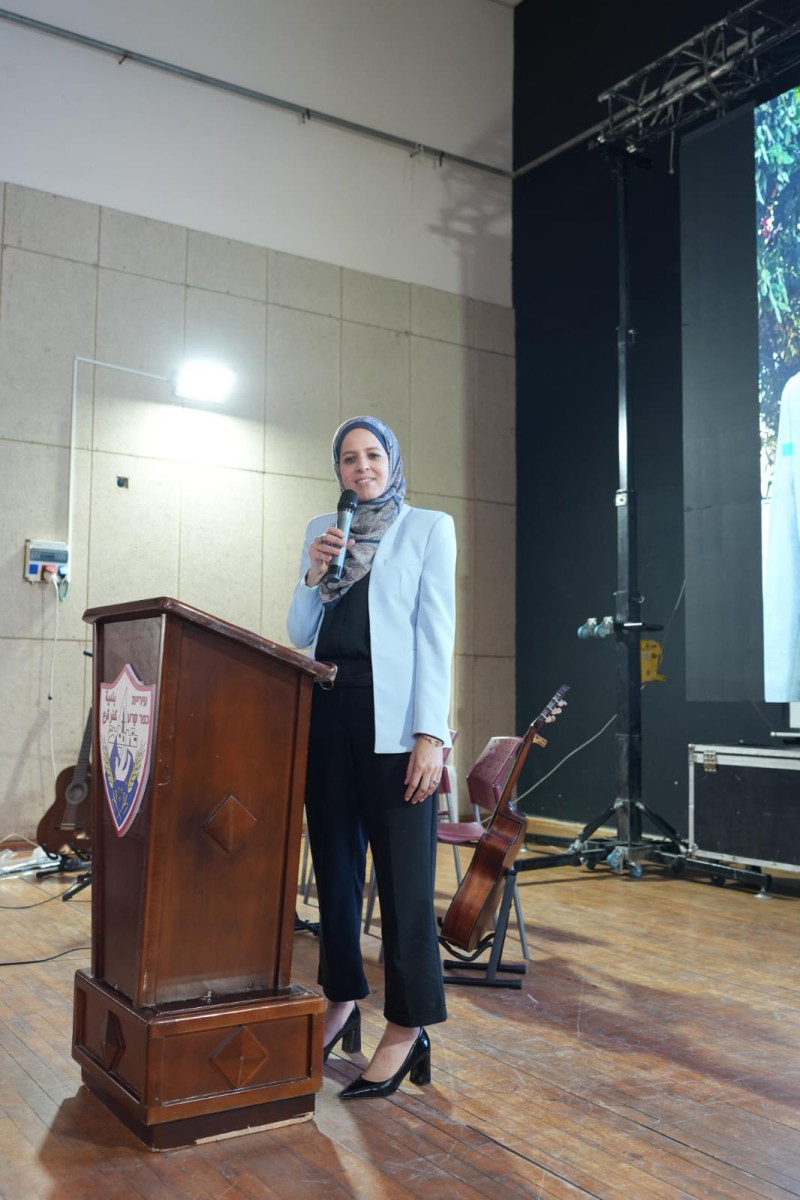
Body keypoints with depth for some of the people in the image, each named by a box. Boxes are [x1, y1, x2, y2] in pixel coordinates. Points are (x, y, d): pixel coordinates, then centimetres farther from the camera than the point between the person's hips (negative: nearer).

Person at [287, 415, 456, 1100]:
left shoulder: (428, 528, 3)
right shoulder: (322, 530, 15)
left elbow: (434, 634, -4)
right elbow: (300, 634, 13)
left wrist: (430, 734, -13)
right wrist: (315, 571, -5)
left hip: (392, 717, -5)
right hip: (327, 712, 5)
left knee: (403, 870, -2)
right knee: (334, 863, 12)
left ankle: (408, 1027, 8)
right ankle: (342, 999, 27)